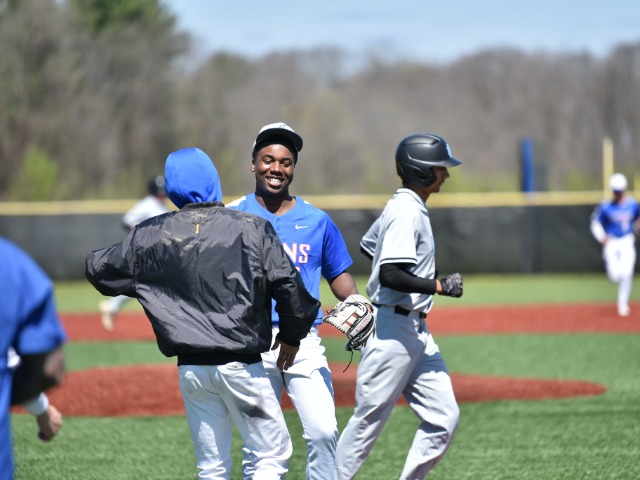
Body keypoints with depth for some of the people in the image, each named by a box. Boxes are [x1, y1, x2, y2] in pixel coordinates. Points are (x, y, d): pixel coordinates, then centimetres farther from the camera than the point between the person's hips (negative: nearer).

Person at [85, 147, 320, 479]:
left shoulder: (150, 235, 4)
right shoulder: (252, 228, -4)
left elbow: (98, 269, 15)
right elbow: (289, 287, -8)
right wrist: (292, 336, 8)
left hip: (190, 367, 4)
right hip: (240, 364, -4)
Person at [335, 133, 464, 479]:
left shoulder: (402, 206, 14)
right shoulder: (407, 212, -16)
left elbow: (368, 246, 30)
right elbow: (390, 275, -26)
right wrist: (439, 287, -19)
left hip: (416, 332, 10)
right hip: (393, 330, -10)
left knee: (443, 418, 5)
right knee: (368, 421, -4)